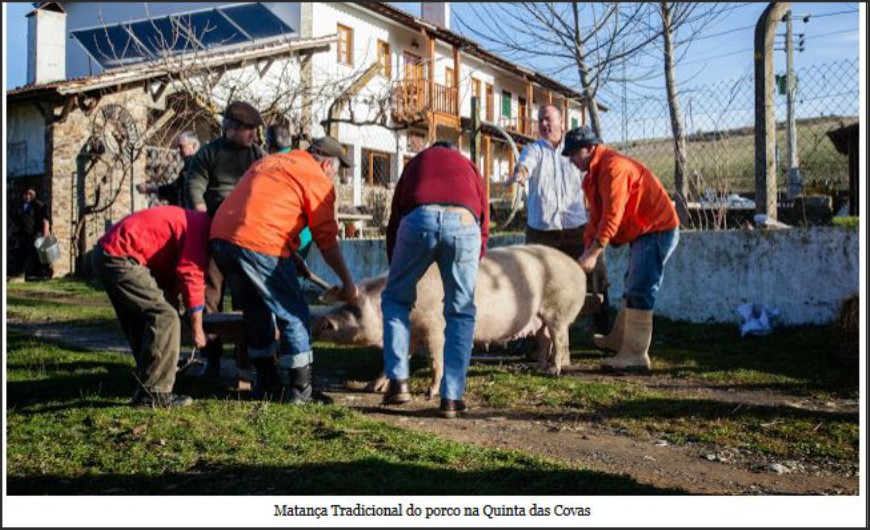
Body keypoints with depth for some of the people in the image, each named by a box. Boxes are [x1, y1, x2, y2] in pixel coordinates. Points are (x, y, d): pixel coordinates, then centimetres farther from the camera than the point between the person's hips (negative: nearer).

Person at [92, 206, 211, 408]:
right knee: (164, 317, -13)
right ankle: (154, 393, -11)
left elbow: (170, 276, 22)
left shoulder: (189, 222, 20)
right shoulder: (201, 227, -10)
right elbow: (192, 279, -16)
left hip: (107, 254, 11)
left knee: (141, 323, 17)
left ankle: (147, 386, 24)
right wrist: (197, 329, -8)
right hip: (119, 257, -11)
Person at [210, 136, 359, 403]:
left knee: (255, 311, 22)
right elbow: (327, 239, 3)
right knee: (294, 316, 5)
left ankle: (266, 383, 30)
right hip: (260, 243, -8)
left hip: (220, 235, 8)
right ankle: (300, 390, 6)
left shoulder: (268, 161, 28)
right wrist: (347, 281, 13)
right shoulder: (318, 180, 5)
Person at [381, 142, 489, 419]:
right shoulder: (468, 166, 37)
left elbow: (394, 223, 32)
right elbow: (484, 225, 28)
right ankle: (451, 397, 11)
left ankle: (398, 381, 13)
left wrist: (397, 271, 41)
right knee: (461, 313, 14)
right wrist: (471, 264, 38)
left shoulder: (415, 163, 37)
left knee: (395, 299, 20)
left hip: (418, 219, 0)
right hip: (463, 222, 1)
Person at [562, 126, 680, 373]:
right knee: (633, 287, 19)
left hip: (657, 230, -11)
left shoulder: (613, 167, -21)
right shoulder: (594, 174, 12)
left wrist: (594, 252, -25)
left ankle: (636, 355, -11)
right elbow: (596, 217, 10)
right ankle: (620, 339, 32)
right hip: (643, 232, 11)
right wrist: (588, 250, -1)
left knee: (639, 292, -13)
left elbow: (612, 215, -26)